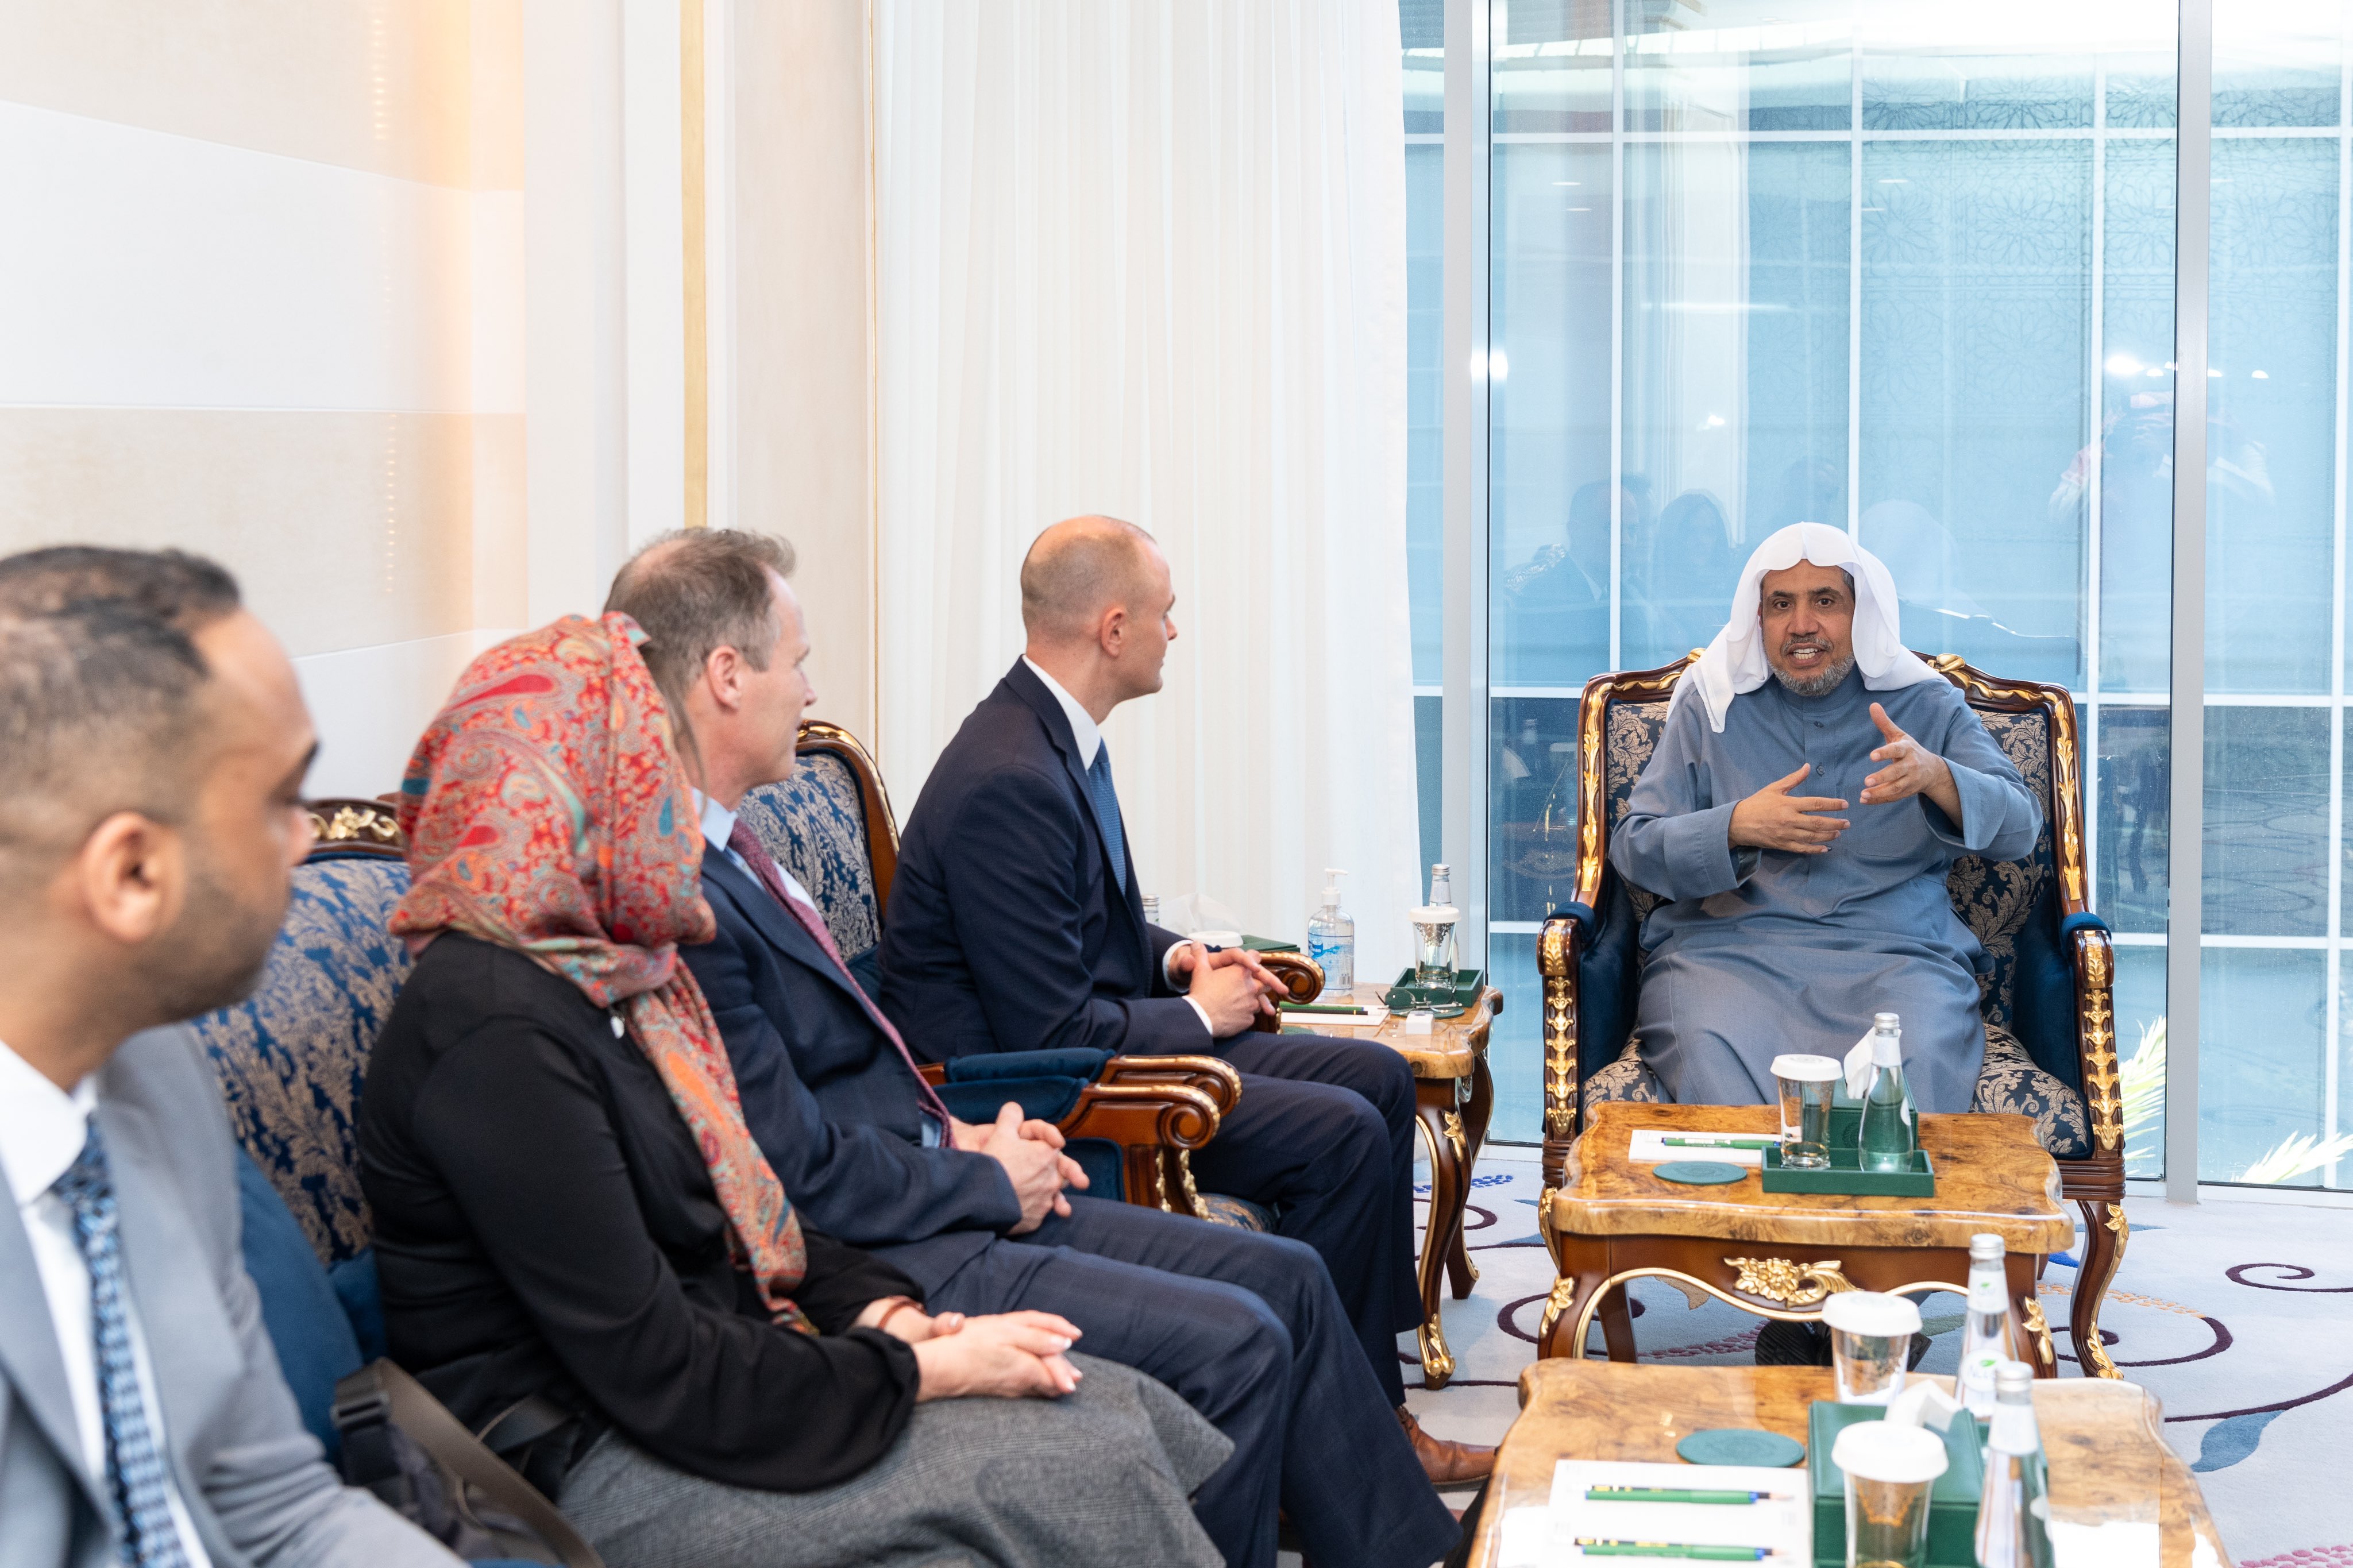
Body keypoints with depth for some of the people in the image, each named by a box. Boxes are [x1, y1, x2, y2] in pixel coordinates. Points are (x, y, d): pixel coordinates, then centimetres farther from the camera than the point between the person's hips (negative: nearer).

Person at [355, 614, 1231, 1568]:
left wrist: (882, 1310, -2)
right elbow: (660, 1376, -22)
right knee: (1093, 1472, -18)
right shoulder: (500, 1032, -21)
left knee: (1135, 1412, -5)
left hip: (727, 1360, 9)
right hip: (587, 1463, -9)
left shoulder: (614, 965, 9)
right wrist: (927, 1369, -15)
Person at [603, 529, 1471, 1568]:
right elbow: (801, 1173, -23)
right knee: (1235, 1342, -15)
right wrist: (987, 1180, -9)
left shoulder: (719, 852, 9)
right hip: (875, 1270, -10)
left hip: (931, 1199, 10)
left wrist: (955, 1138, 6)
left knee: (1284, 1277, 7)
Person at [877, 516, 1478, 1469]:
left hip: (1095, 1034, 11)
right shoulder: (1007, 782, -25)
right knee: (1341, 1135, -20)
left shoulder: (1055, 737, 7)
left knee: (1378, 1077, 7)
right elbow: (1051, 1032, -25)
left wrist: (1174, 957, 5)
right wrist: (1198, 1013, -11)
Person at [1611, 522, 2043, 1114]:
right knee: (1715, 1057, -34)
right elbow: (1632, 845, 10)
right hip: (1728, 947, 0)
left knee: (1922, 1057, -33)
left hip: (1892, 951, 0)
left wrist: (1934, 776, -20)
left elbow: (2019, 827, 1)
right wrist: (1737, 826, -9)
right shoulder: (1714, 706, 16)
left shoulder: (1930, 707, 15)